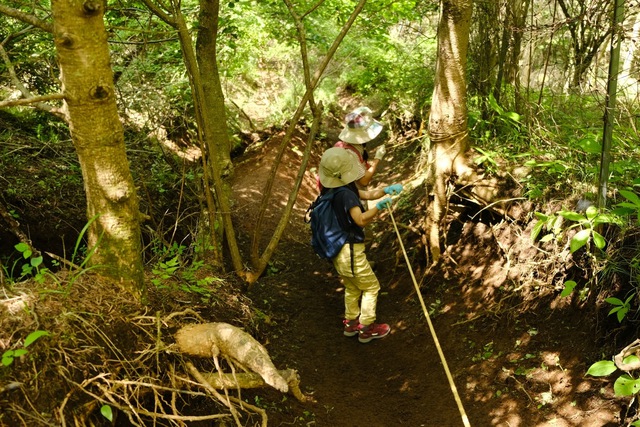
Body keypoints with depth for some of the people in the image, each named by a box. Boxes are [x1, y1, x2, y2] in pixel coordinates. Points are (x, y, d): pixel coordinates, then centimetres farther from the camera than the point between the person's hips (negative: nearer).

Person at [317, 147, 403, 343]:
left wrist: (386, 190, -7)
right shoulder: (346, 194, -26)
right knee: (371, 287, 10)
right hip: (350, 251, -9)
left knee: (352, 287, 26)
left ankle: (351, 323, 39)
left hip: (338, 251, 9)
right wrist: (378, 207, -40)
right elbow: (361, 220, -35)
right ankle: (367, 329, 19)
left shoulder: (334, 190, 4)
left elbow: (367, 194, 7)